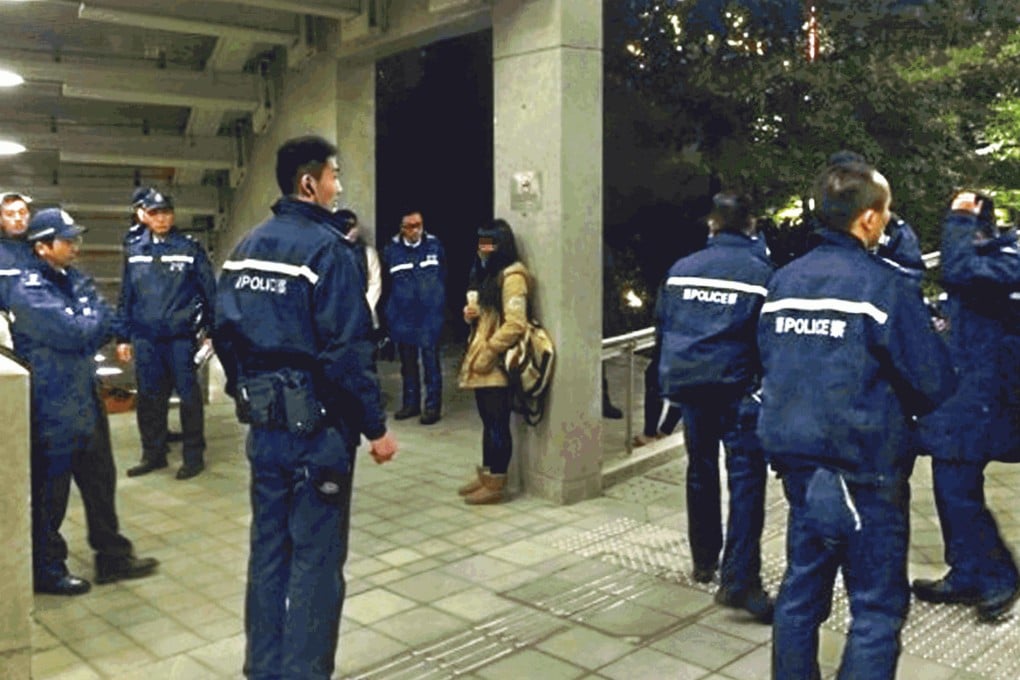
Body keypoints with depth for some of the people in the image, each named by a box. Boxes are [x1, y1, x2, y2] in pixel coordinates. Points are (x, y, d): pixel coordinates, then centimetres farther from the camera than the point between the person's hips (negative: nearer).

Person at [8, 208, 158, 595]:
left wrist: (89, 329, -10)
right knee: (49, 493, 5)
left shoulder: (72, 279, 10)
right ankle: (46, 571, 20)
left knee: (100, 480, 16)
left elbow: (102, 328, 10)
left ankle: (112, 556, 29)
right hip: (52, 408, -9)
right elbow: (76, 332, -24)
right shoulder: (28, 291, -17)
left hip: (84, 399, 9)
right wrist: (96, 312, -7)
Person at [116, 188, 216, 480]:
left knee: (189, 396, 3)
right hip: (145, 338, 4)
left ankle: (194, 456, 14)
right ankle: (153, 453, 25)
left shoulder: (190, 248, -2)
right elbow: (126, 297, 13)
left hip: (181, 336, -4)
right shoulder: (133, 251, 9)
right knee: (149, 398, 12)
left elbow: (209, 290, 0)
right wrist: (123, 337, 11)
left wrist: (211, 329, -3)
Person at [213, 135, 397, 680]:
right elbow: (347, 350, -19)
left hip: (263, 421, 8)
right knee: (315, 553, 3)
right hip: (315, 423, -7)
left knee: (268, 544, 16)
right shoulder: (325, 248, -15)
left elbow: (224, 333, 11)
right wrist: (375, 427, -13)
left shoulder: (244, 247, 8)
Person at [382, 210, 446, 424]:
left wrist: (439, 301, 5)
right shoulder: (392, 250, -3)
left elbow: (443, 276, 7)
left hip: (430, 316, -1)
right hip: (402, 316, 2)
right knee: (407, 362, 12)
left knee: (431, 361, 0)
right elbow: (384, 282, 1)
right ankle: (411, 403, 24)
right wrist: (389, 312, 2)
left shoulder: (434, 245, -1)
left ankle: (432, 405, 9)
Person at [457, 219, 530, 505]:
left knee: (498, 424, -2)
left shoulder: (512, 276, -13)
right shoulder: (486, 273, 17)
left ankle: (496, 483, 4)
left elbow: (515, 324, -21)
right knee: (488, 422, 15)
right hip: (481, 362, 9)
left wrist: (489, 352, -19)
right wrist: (470, 312, 4)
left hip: (497, 364, -9)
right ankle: (485, 474, 24)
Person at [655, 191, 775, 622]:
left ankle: (704, 561, 30)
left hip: (687, 382, 5)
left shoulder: (682, 268, 8)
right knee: (745, 477, -4)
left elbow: (662, 323, 11)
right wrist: (768, 380, 8)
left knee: (701, 470, 18)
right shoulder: (760, 271, -5)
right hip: (736, 386, -5)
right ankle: (739, 579, -12)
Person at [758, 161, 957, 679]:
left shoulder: (782, 282, 4)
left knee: (801, 591, 18)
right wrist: (896, 407, 7)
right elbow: (936, 384, -12)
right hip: (864, 473, -6)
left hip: (797, 464, 7)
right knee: (877, 608, 6)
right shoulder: (885, 286, -15)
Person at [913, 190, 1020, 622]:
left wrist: (959, 220, -23)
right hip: (957, 396, 9)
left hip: (976, 402, -9)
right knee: (952, 489, 14)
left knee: (959, 493, -5)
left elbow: (959, 273, -33)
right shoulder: (978, 260, 14)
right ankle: (966, 577, 27)